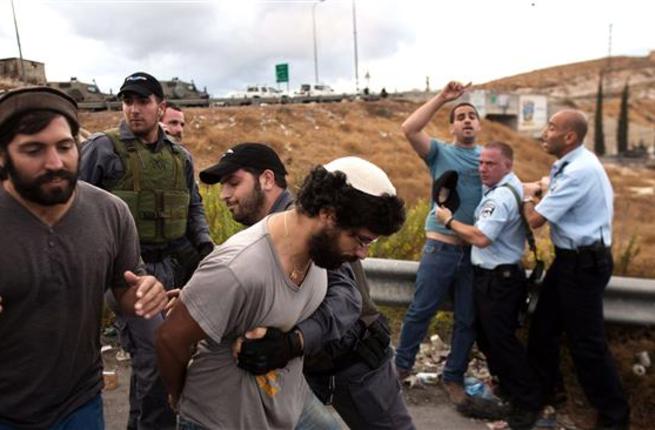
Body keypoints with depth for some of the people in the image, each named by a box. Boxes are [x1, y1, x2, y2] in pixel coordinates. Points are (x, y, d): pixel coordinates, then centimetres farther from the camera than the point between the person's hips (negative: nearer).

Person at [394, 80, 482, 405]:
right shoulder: (439, 152, 1)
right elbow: (408, 129, -14)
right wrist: (442, 97, -14)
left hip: (477, 251, 3)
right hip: (440, 248, -3)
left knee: (467, 320, 11)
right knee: (420, 311, 5)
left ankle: (453, 377, 27)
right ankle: (402, 366, 24)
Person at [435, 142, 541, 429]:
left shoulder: (501, 196, -22)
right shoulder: (504, 188, 12)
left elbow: (480, 238, -30)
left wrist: (448, 220, -15)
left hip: (498, 279, -11)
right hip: (492, 275, 11)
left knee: (501, 340, -1)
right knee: (487, 337, 19)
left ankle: (528, 403, 15)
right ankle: (507, 388, 35)